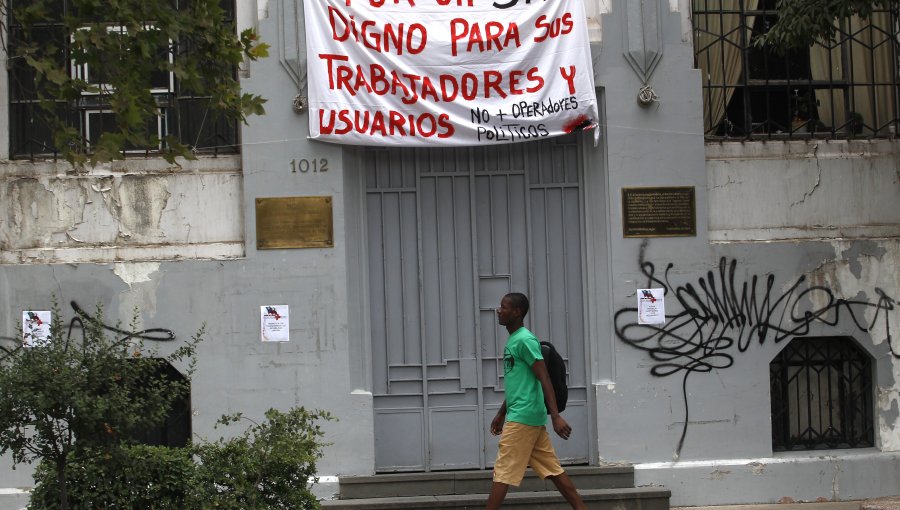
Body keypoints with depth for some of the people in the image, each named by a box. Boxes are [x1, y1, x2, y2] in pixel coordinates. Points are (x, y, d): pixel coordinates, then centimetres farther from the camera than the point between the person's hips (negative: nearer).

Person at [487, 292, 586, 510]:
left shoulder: (525, 340, -13)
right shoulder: (512, 341, 17)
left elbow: (544, 379, -18)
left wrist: (556, 416, -23)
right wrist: (501, 413, 30)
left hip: (522, 417, -10)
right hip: (525, 417, 10)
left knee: (503, 472, -7)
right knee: (552, 470, 8)